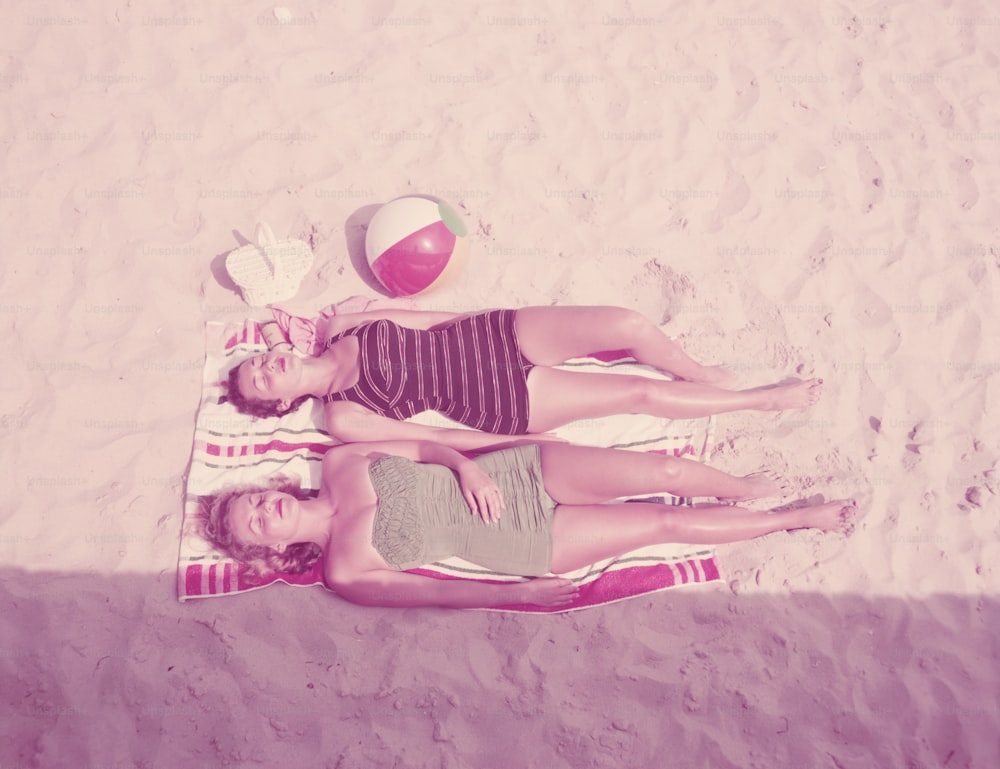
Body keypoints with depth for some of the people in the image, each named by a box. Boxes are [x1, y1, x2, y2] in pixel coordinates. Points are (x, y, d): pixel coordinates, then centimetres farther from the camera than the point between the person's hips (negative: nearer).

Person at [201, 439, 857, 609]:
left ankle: (749, 488, 22)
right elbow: (435, 593, -7)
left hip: (516, 471, 3)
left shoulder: (338, 462, 0)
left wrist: (464, 466, -14)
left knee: (662, 471, -9)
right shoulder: (344, 572, -8)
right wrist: (516, 595, -9)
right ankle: (799, 517, 15)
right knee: (665, 522, -5)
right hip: (524, 544, -3)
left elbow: (426, 446, 5)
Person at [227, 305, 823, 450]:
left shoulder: (341, 328, 6)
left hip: (495, 331, 5)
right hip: (502, 403, -4)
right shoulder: (342, 418, -8)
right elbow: (428, 437, -10)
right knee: (643, 394, -10)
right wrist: (518, 442, -10)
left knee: (630, 324, -13)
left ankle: (706, 378, 17)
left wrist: (476, 321, 8)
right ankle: (765, 398, 11)